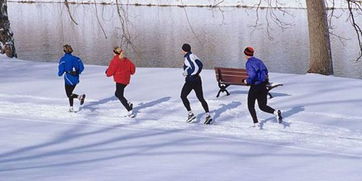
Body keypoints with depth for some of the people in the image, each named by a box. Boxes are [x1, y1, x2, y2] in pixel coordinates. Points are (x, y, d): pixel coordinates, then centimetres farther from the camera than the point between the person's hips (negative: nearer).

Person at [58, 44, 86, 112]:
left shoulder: (63, 59, -8)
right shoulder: (75, 58, 5)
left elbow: (61, 69, -11)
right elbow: (81, 67, 1)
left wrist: (59, 73, 11)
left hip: (68, 78, -5)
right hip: (76, 78, 5)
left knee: (69, 94, 3)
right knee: (70, 92, 21)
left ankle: (80, 97, -23)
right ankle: (71, 108, 14)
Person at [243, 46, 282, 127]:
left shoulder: (249, 63, -13)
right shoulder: (258, 61, 10)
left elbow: (252, 75, -25)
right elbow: (266, 71, 17)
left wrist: (247, 81, -8)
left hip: (255, 86, -7)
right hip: (263, 86, 7)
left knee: (251, 106, 11)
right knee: (262, 106, 12)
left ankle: (256, 123, 4)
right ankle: (276, 112, -14)